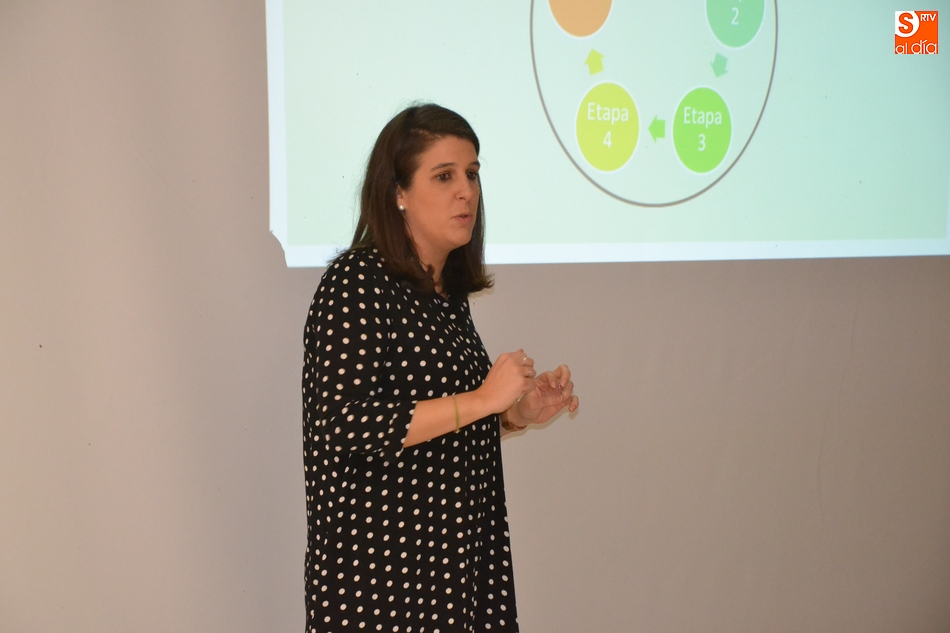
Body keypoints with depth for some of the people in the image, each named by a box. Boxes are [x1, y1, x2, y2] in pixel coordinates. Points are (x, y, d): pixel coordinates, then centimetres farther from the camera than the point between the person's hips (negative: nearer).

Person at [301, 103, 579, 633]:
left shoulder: (447, 292, 11)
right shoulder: (357, 284, -13)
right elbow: (346, 427, -23)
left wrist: (518, 413, 4)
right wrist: (482, 399, -21)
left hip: (457, 547, 7)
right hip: (383, 562, -7)